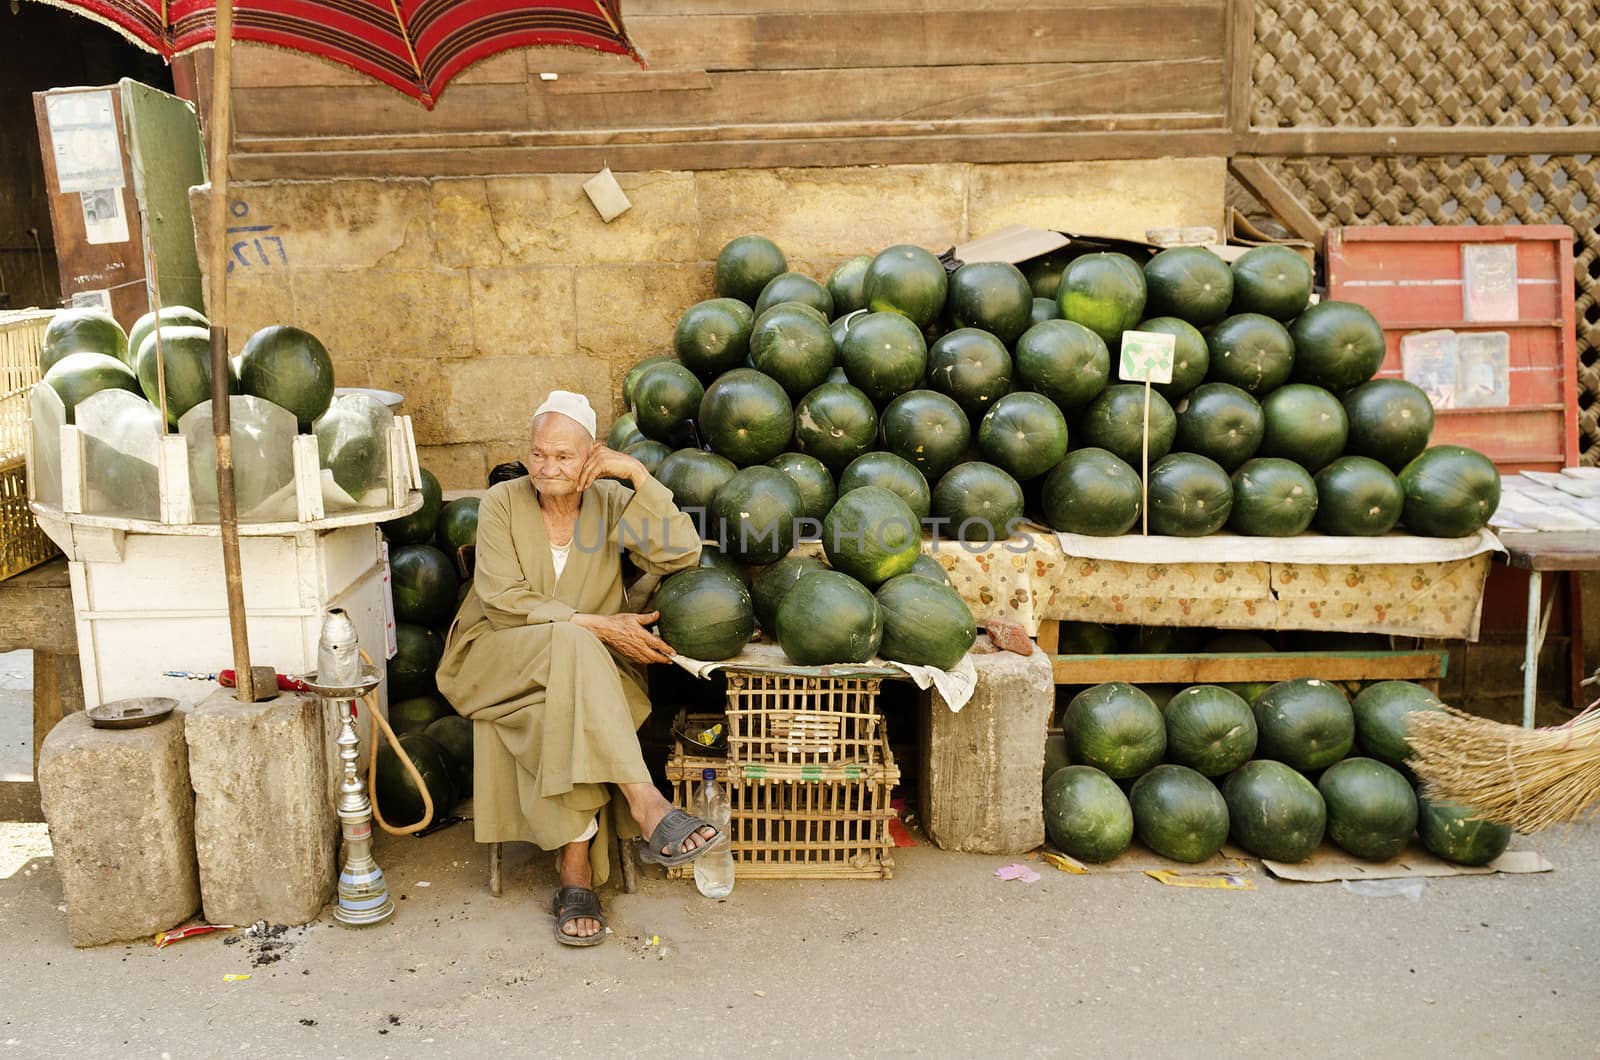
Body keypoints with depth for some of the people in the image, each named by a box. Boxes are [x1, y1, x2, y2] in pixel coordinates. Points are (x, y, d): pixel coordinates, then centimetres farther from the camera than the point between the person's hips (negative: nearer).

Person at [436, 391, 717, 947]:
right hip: (498, 657, -2)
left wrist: (638, 474, -17)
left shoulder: (610, 501, 2)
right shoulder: (503, 501, -3)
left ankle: (576, 873, -28)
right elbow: (502, 599, -12)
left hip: (584, 666, 2)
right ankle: (647, 806, -43)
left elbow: (681, 554, -14)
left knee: (562, 718, -34)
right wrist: (595, 625, -21)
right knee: (571, 644, -36)